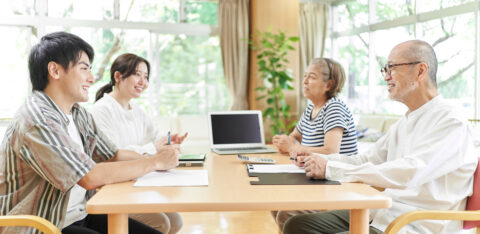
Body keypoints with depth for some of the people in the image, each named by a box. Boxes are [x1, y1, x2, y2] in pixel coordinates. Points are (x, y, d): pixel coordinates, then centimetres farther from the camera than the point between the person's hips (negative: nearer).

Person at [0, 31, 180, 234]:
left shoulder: (79, 115, 9)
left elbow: (112, 156, 12)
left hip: (81, 216, 8)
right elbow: (91, 178, -25)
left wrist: (156, 156, -6)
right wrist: (155, 162, -17)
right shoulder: (36, 120, -20)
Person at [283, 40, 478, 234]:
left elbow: (407, 174, -28)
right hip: (383, 214, 9)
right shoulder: (405, 122, 16)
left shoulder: (451, 123, -15)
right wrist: (320, 160, 2)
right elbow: (368, 159, 19)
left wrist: (330, 169, -25)